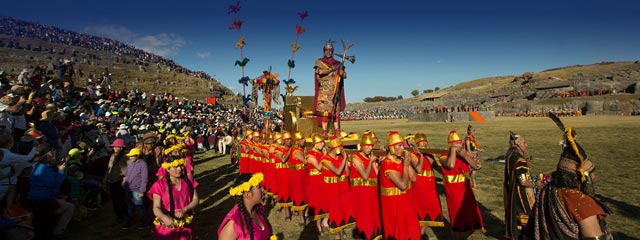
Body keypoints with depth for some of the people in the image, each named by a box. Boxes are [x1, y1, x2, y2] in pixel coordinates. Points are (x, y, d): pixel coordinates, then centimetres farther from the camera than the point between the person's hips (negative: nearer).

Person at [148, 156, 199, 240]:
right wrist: (165, 218, -34)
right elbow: (156, 208, -15)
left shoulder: (189, 181, -1)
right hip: (167, 226, -3)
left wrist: (184, 210, -20)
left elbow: (196, 200, -2)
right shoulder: (160, 185, -10)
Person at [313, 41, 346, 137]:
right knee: (324, 110, -8)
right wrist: (332, 69, -10)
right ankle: (324, 132, -6)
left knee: (336, 111, -1)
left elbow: (344, 76, 7)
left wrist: (341, 70, -15)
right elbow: (320, 71, -12)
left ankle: (337, 131, 1)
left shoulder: (337, 63, 15)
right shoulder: (319, 62, 8)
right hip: (324, 91, -2)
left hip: (335, 91, 3)